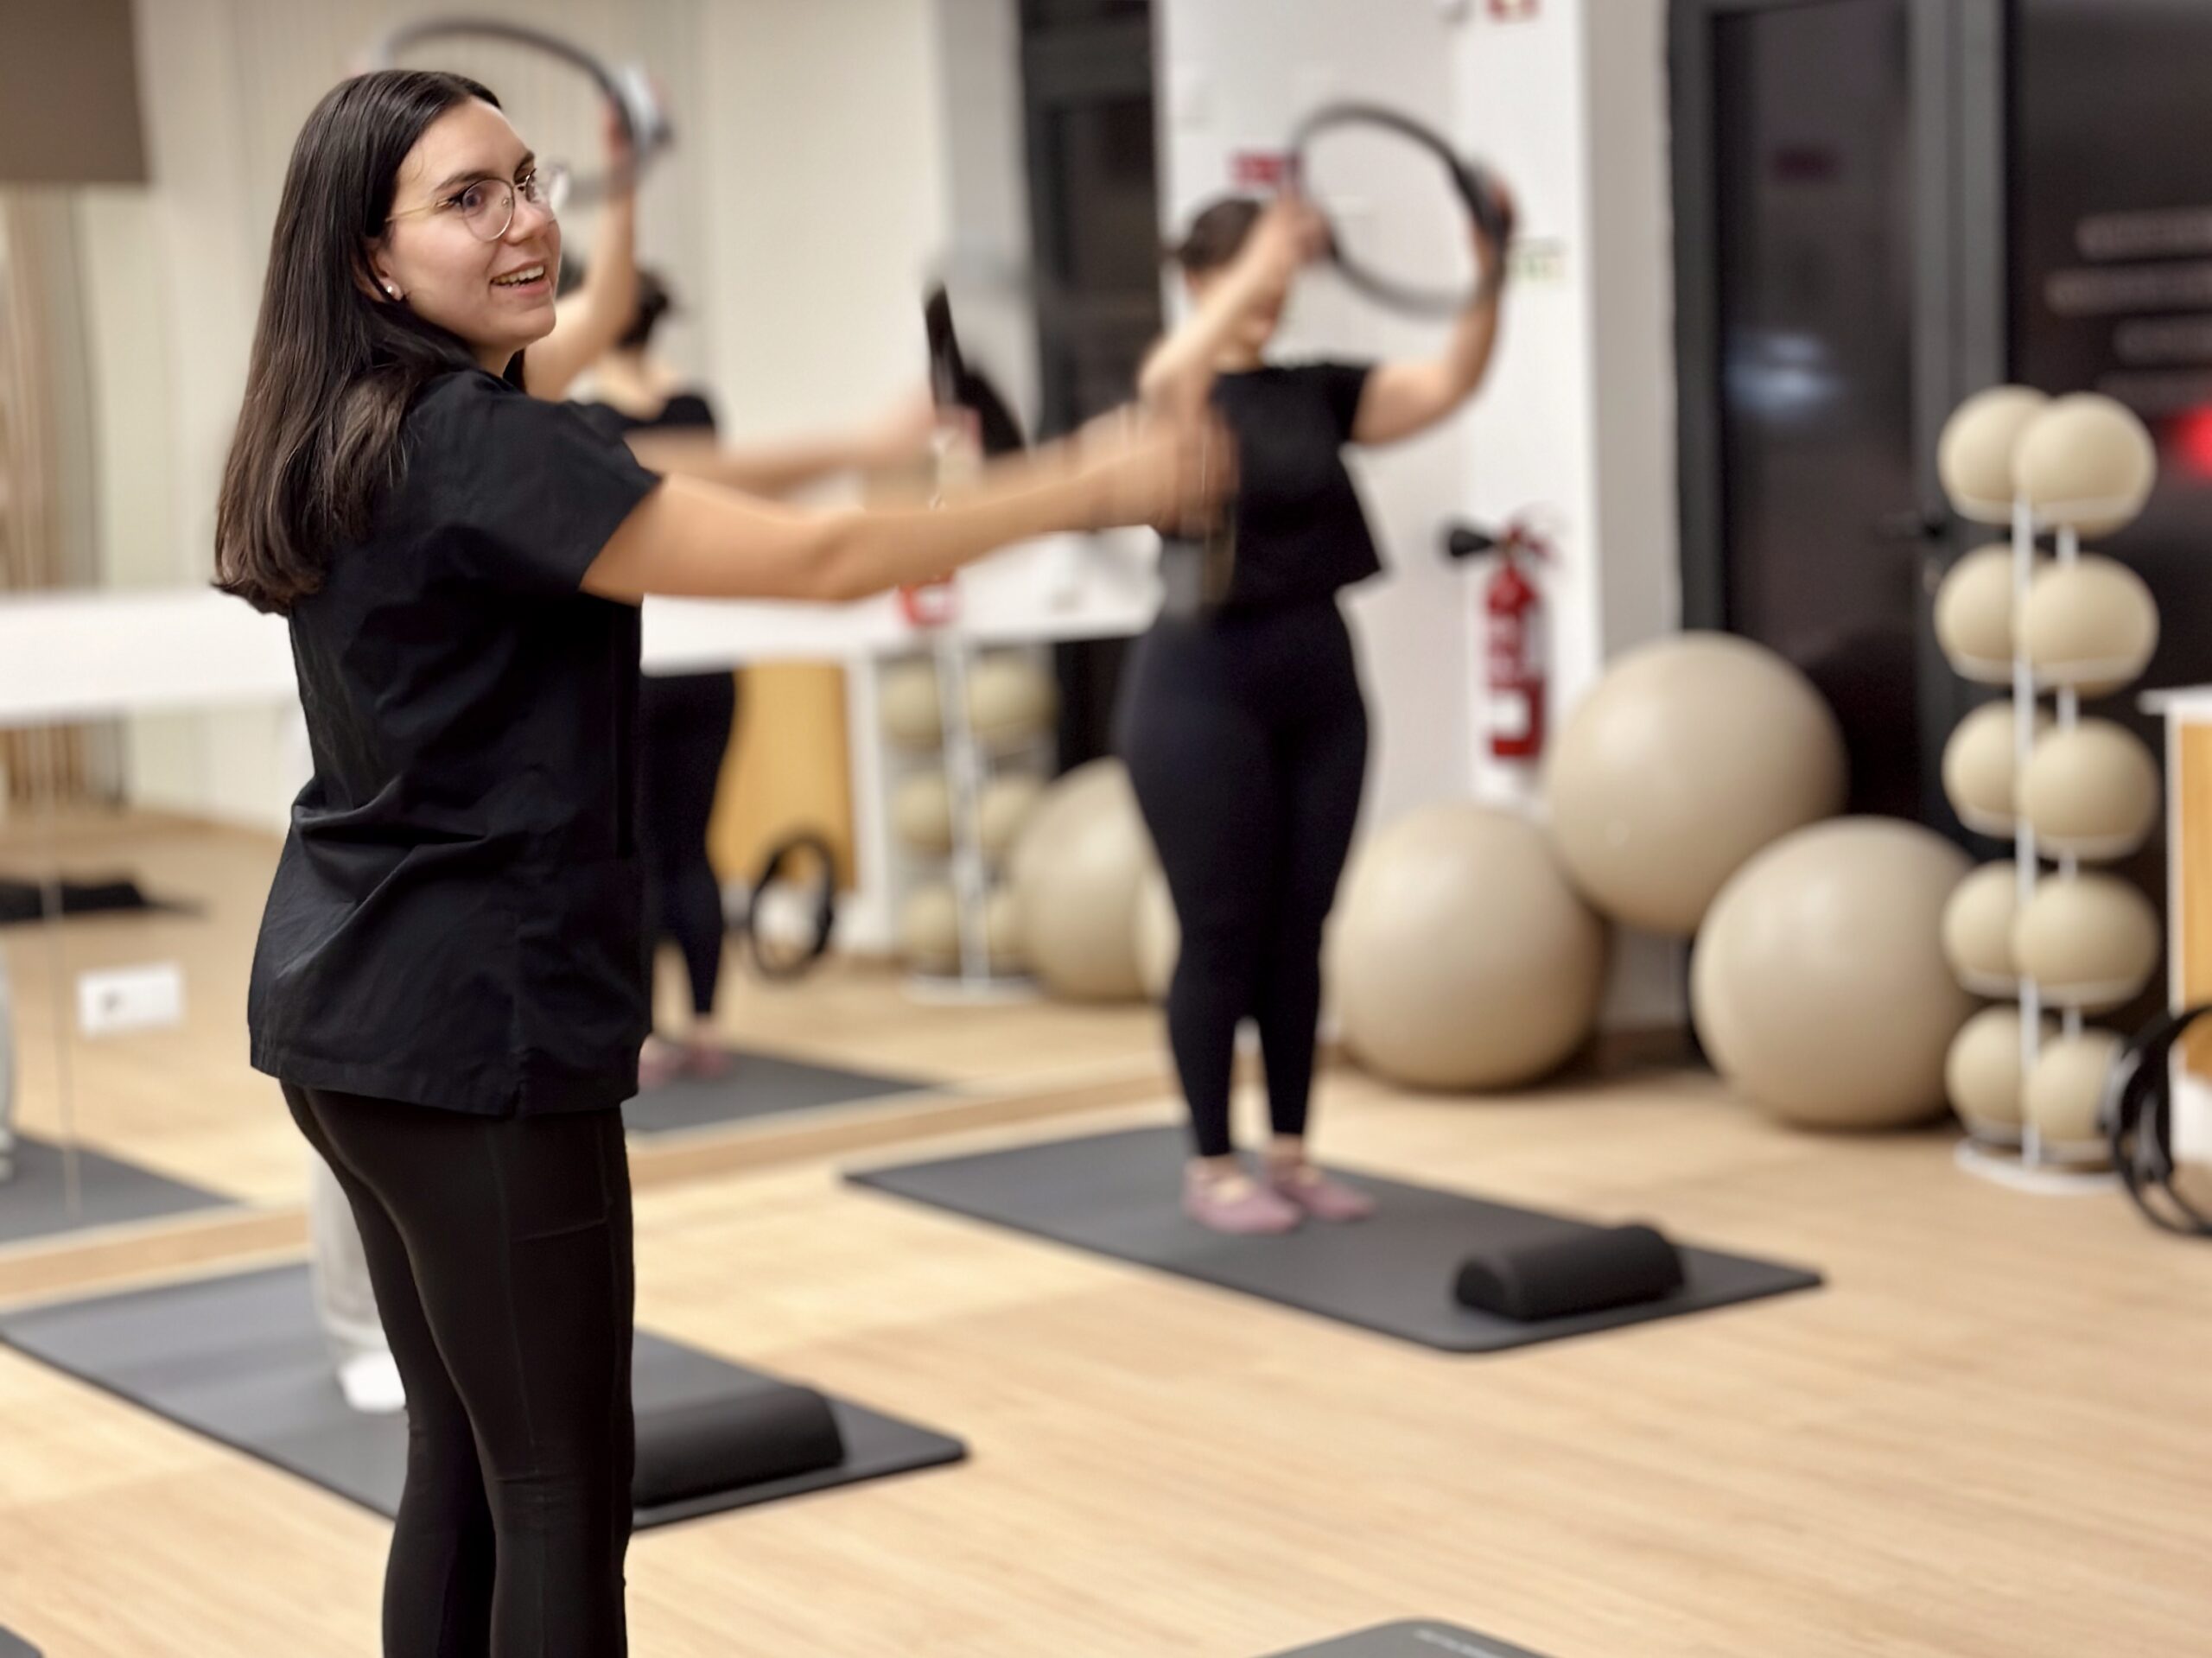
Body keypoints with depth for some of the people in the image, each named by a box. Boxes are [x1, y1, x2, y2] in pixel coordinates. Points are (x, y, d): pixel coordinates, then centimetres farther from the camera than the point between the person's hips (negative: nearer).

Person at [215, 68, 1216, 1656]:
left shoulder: (354, 443, 11)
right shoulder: (483, 448, -19)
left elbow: (630, 486, 27)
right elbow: (821, 560, -21)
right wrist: (1092, 487, -10)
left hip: (346, 1012, 10)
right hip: (474, 1028, -10)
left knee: (466, 1460, 16)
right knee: (564, 1489, -2)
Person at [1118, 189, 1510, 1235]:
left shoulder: (1318, 393, 10)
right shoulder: (1177, 393, -6)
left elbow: (1448, 383, -3)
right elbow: (1170, 385, -33)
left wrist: (1489, 275, -17)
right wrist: (1255, 271, -43)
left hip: (1318, 677, 6)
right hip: (1205, 682, -6)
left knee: (1301, 929, 10)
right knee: (1223, 932, -1)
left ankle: (1291, 1154, 20)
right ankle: (1211, 1166, 10)